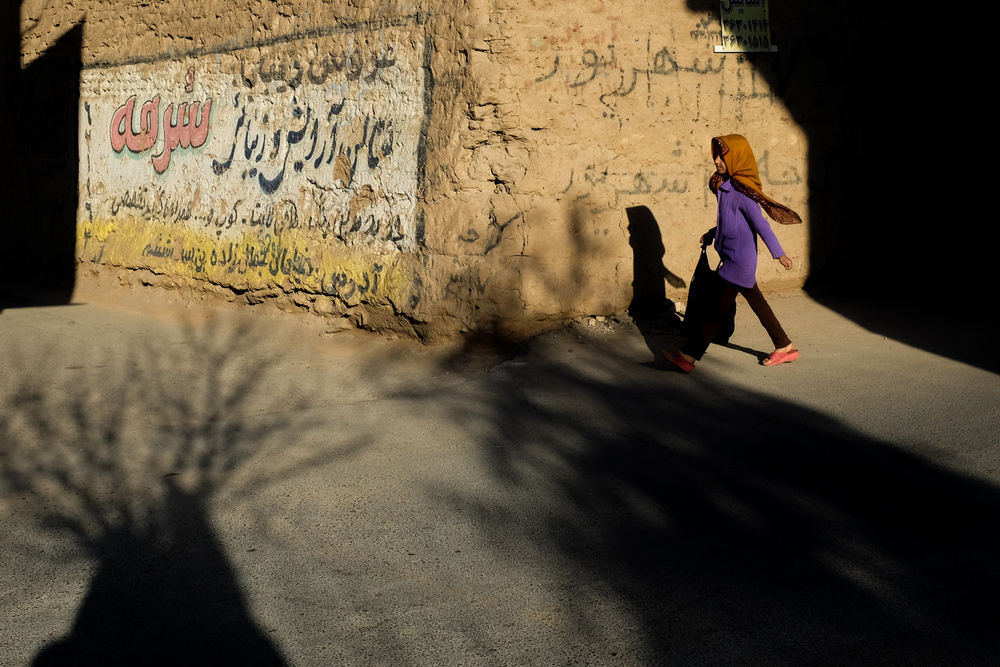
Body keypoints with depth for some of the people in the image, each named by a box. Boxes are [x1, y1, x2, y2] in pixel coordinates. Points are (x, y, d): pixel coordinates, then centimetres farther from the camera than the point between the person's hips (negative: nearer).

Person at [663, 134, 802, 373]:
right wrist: (713, 233, 22)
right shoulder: (725, 185, 9)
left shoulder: (741, 190, -19)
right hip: (733, 257, 10)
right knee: (756, 302, 16)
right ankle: (785, 347, 26)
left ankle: (688, 356, -8)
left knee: (715, 306, -9)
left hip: (739, 259, -10)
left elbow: (760, 223, -20)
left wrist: (778, 254, -19)